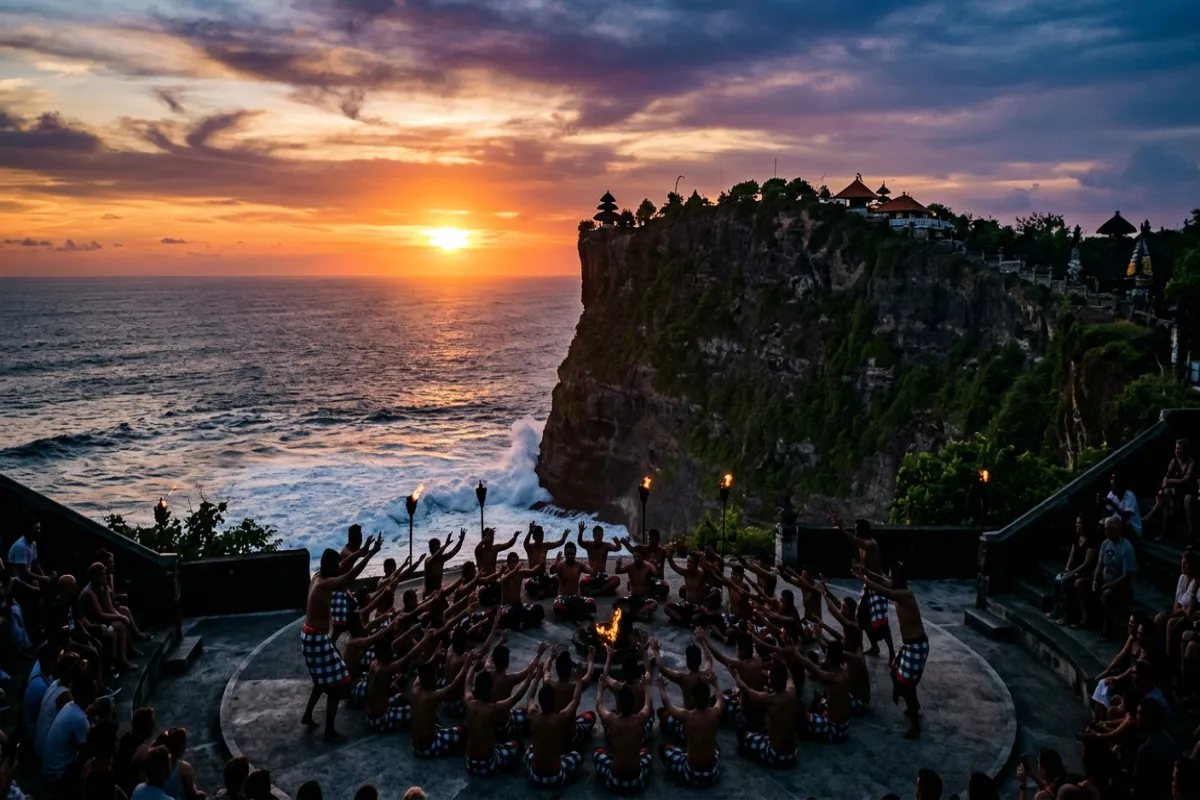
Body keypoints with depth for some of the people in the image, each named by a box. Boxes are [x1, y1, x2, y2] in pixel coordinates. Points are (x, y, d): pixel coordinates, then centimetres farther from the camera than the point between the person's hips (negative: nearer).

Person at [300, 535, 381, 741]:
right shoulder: (325, 584, -24)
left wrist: (362, 551, 12)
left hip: (311, 636, 10)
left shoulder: (318, 577, 3)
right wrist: (371, 553, -33)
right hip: (317, 639, -10)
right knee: (336, 684, 0)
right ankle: (330, 732, 8)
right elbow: (351, 575, -33)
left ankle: (307, 716, 40)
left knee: (323, 680, 27)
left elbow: (344, 570, 16)